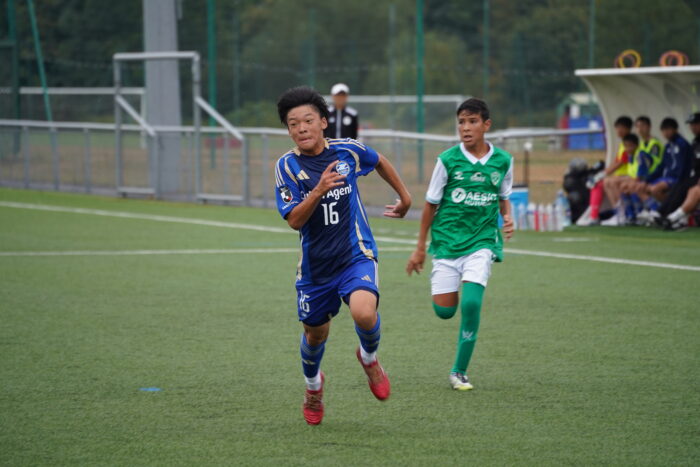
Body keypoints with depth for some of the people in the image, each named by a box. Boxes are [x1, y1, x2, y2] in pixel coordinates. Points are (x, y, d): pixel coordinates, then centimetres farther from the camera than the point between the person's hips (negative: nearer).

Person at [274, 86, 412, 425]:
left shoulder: (348, 151, -6)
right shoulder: (287, 166, -9)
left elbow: (380, 162, 17)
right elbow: (294, 220, -17)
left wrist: (404, 196, 26)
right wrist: (319, 190, -31)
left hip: (356, 256, -1)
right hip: (315, 265, 1)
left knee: (364, 313, -28)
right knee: (315, 334, 16)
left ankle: (369, 357, 8)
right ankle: (313, 385, 50)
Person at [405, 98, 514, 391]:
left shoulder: (502, 161, -1)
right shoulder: (448, 160, -6)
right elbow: (431, 203, 3)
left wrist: (508, 218, -5)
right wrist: (420, 248, 6)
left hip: (482, 241, 0)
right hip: (447, 241, 0)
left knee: (470, 304, -17)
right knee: (444, 311, -3)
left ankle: (459, 372, -4)